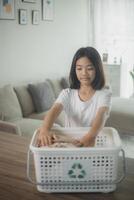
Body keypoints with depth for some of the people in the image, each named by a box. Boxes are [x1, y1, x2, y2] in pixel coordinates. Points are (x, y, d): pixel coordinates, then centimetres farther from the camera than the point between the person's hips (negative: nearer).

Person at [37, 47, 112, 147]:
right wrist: (45, 129, -38)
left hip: (95, 144, -1)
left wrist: (91, 135, -44)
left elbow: (101, 115, -23)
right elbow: (55, 110, -18)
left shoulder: (104, 94, -5)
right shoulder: (67, 93, 1)